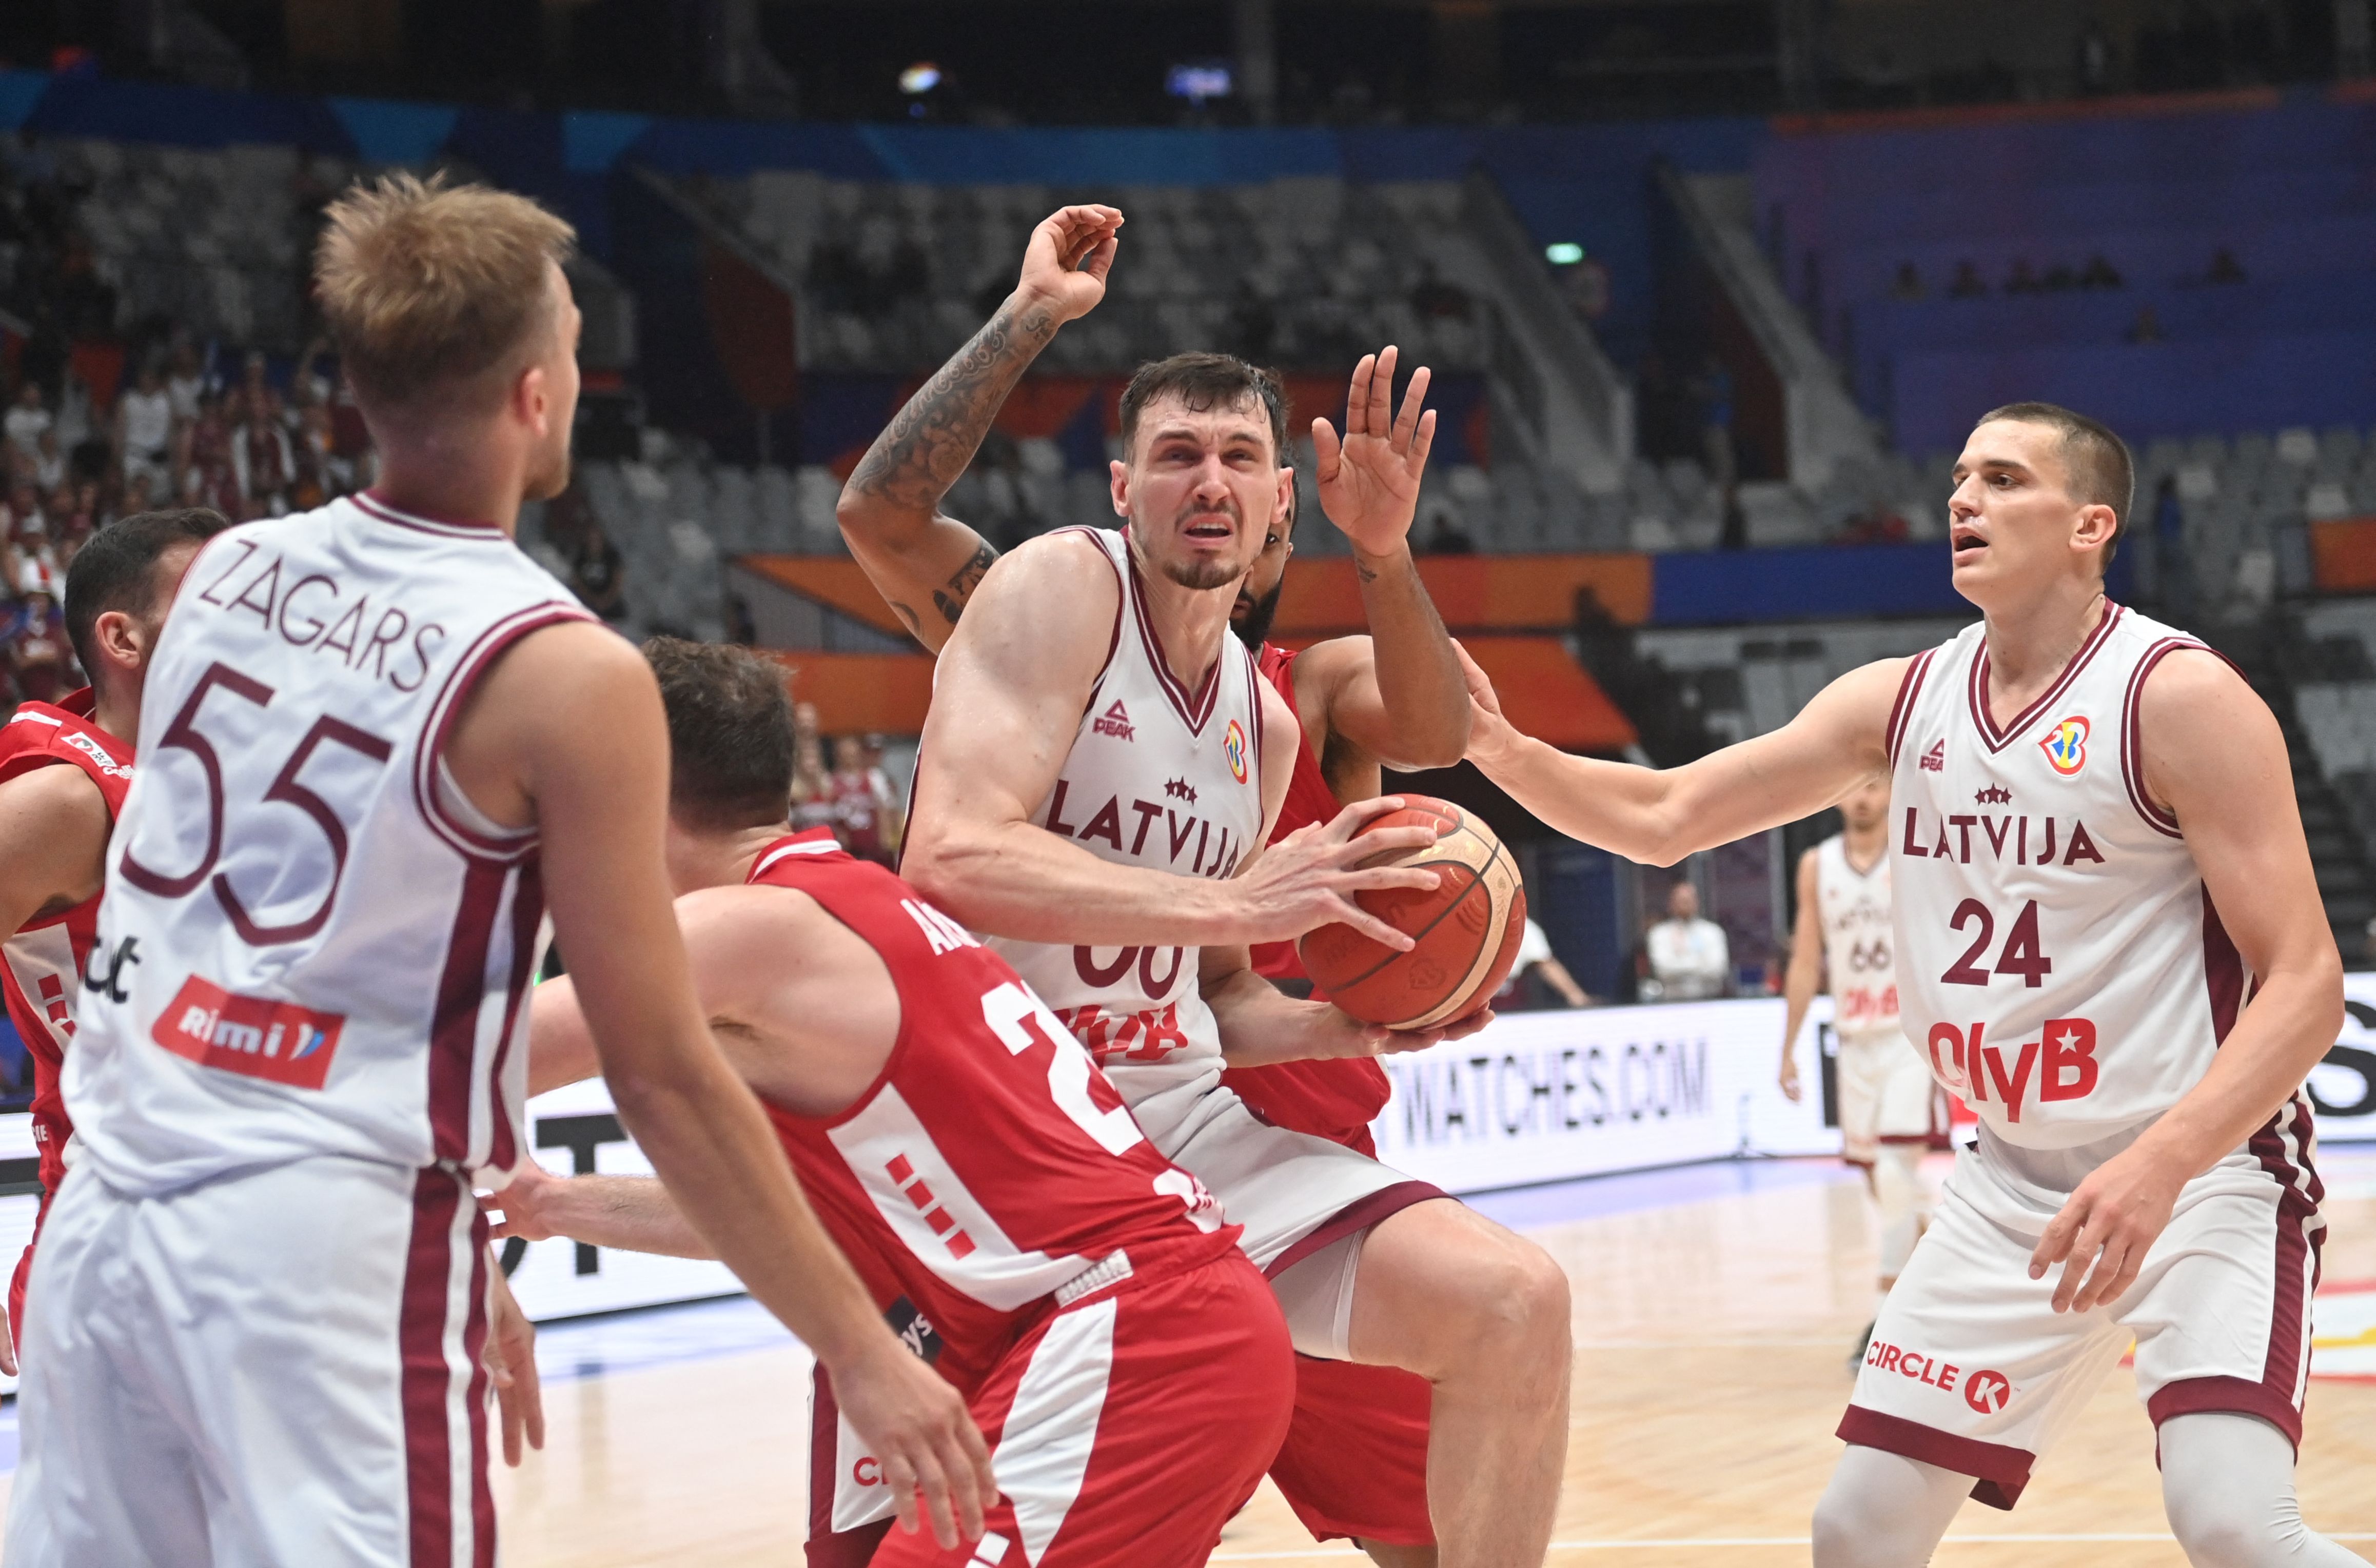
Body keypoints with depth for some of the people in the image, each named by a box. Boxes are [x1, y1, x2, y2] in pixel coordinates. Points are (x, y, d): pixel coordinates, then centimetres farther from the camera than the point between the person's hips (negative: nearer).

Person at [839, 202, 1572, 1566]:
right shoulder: (1062, 589, -8)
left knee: (1511, 1303, -10)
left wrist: (1353, 1028, 4)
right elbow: (952, 859, -24)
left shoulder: (1263, 720, 15)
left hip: (1186, 1119, 6)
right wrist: (1234, 899, -26)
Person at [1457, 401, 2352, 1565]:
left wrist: (2162, 1163, -32)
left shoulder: (2182, 697, -14)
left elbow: (2306, 979, -18)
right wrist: (1503, 750, -12)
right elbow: (1661, 819, 7)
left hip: (2207, 1166, -6)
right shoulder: (1901, 702, 4)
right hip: (2015, 1183, 6)